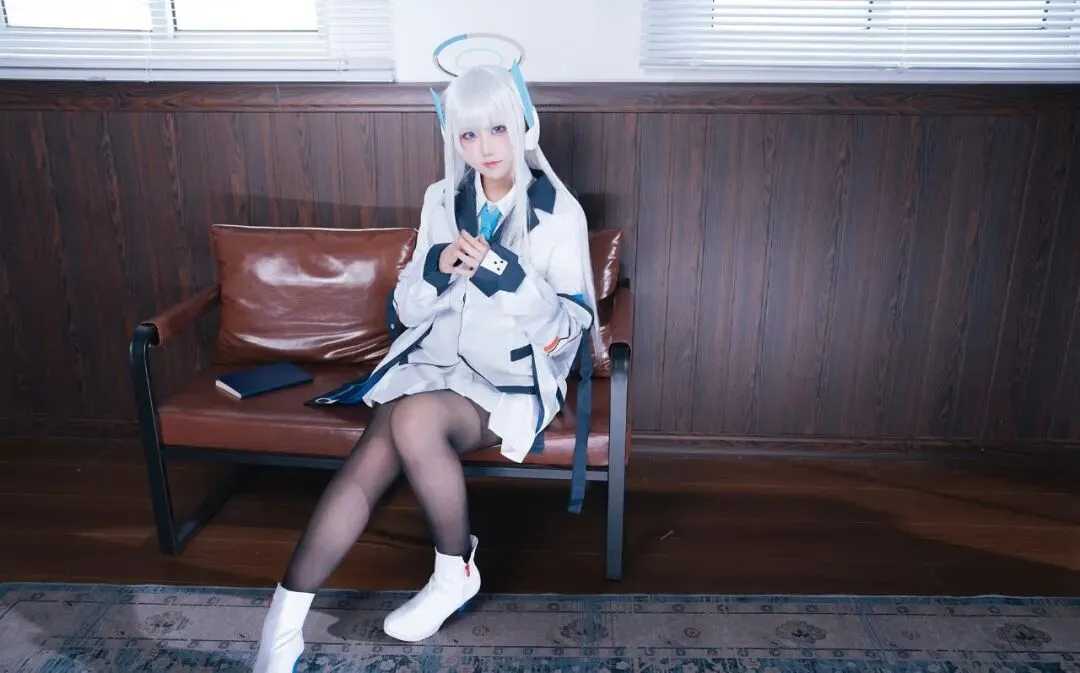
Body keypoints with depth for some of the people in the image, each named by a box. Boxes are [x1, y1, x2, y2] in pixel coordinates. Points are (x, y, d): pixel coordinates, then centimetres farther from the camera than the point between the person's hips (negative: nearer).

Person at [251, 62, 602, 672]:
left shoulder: (559, 210, -5)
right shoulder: (443, 201, 7)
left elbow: (573, 326, -8)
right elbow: (409, 310, 9)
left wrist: (508, 275, -23)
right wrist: (436, 267, -14)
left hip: (512, 382, -3)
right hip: (433, 362, 4)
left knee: (415, 420, -33)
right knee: (371, 462, -25)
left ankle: (457, 571, -9)